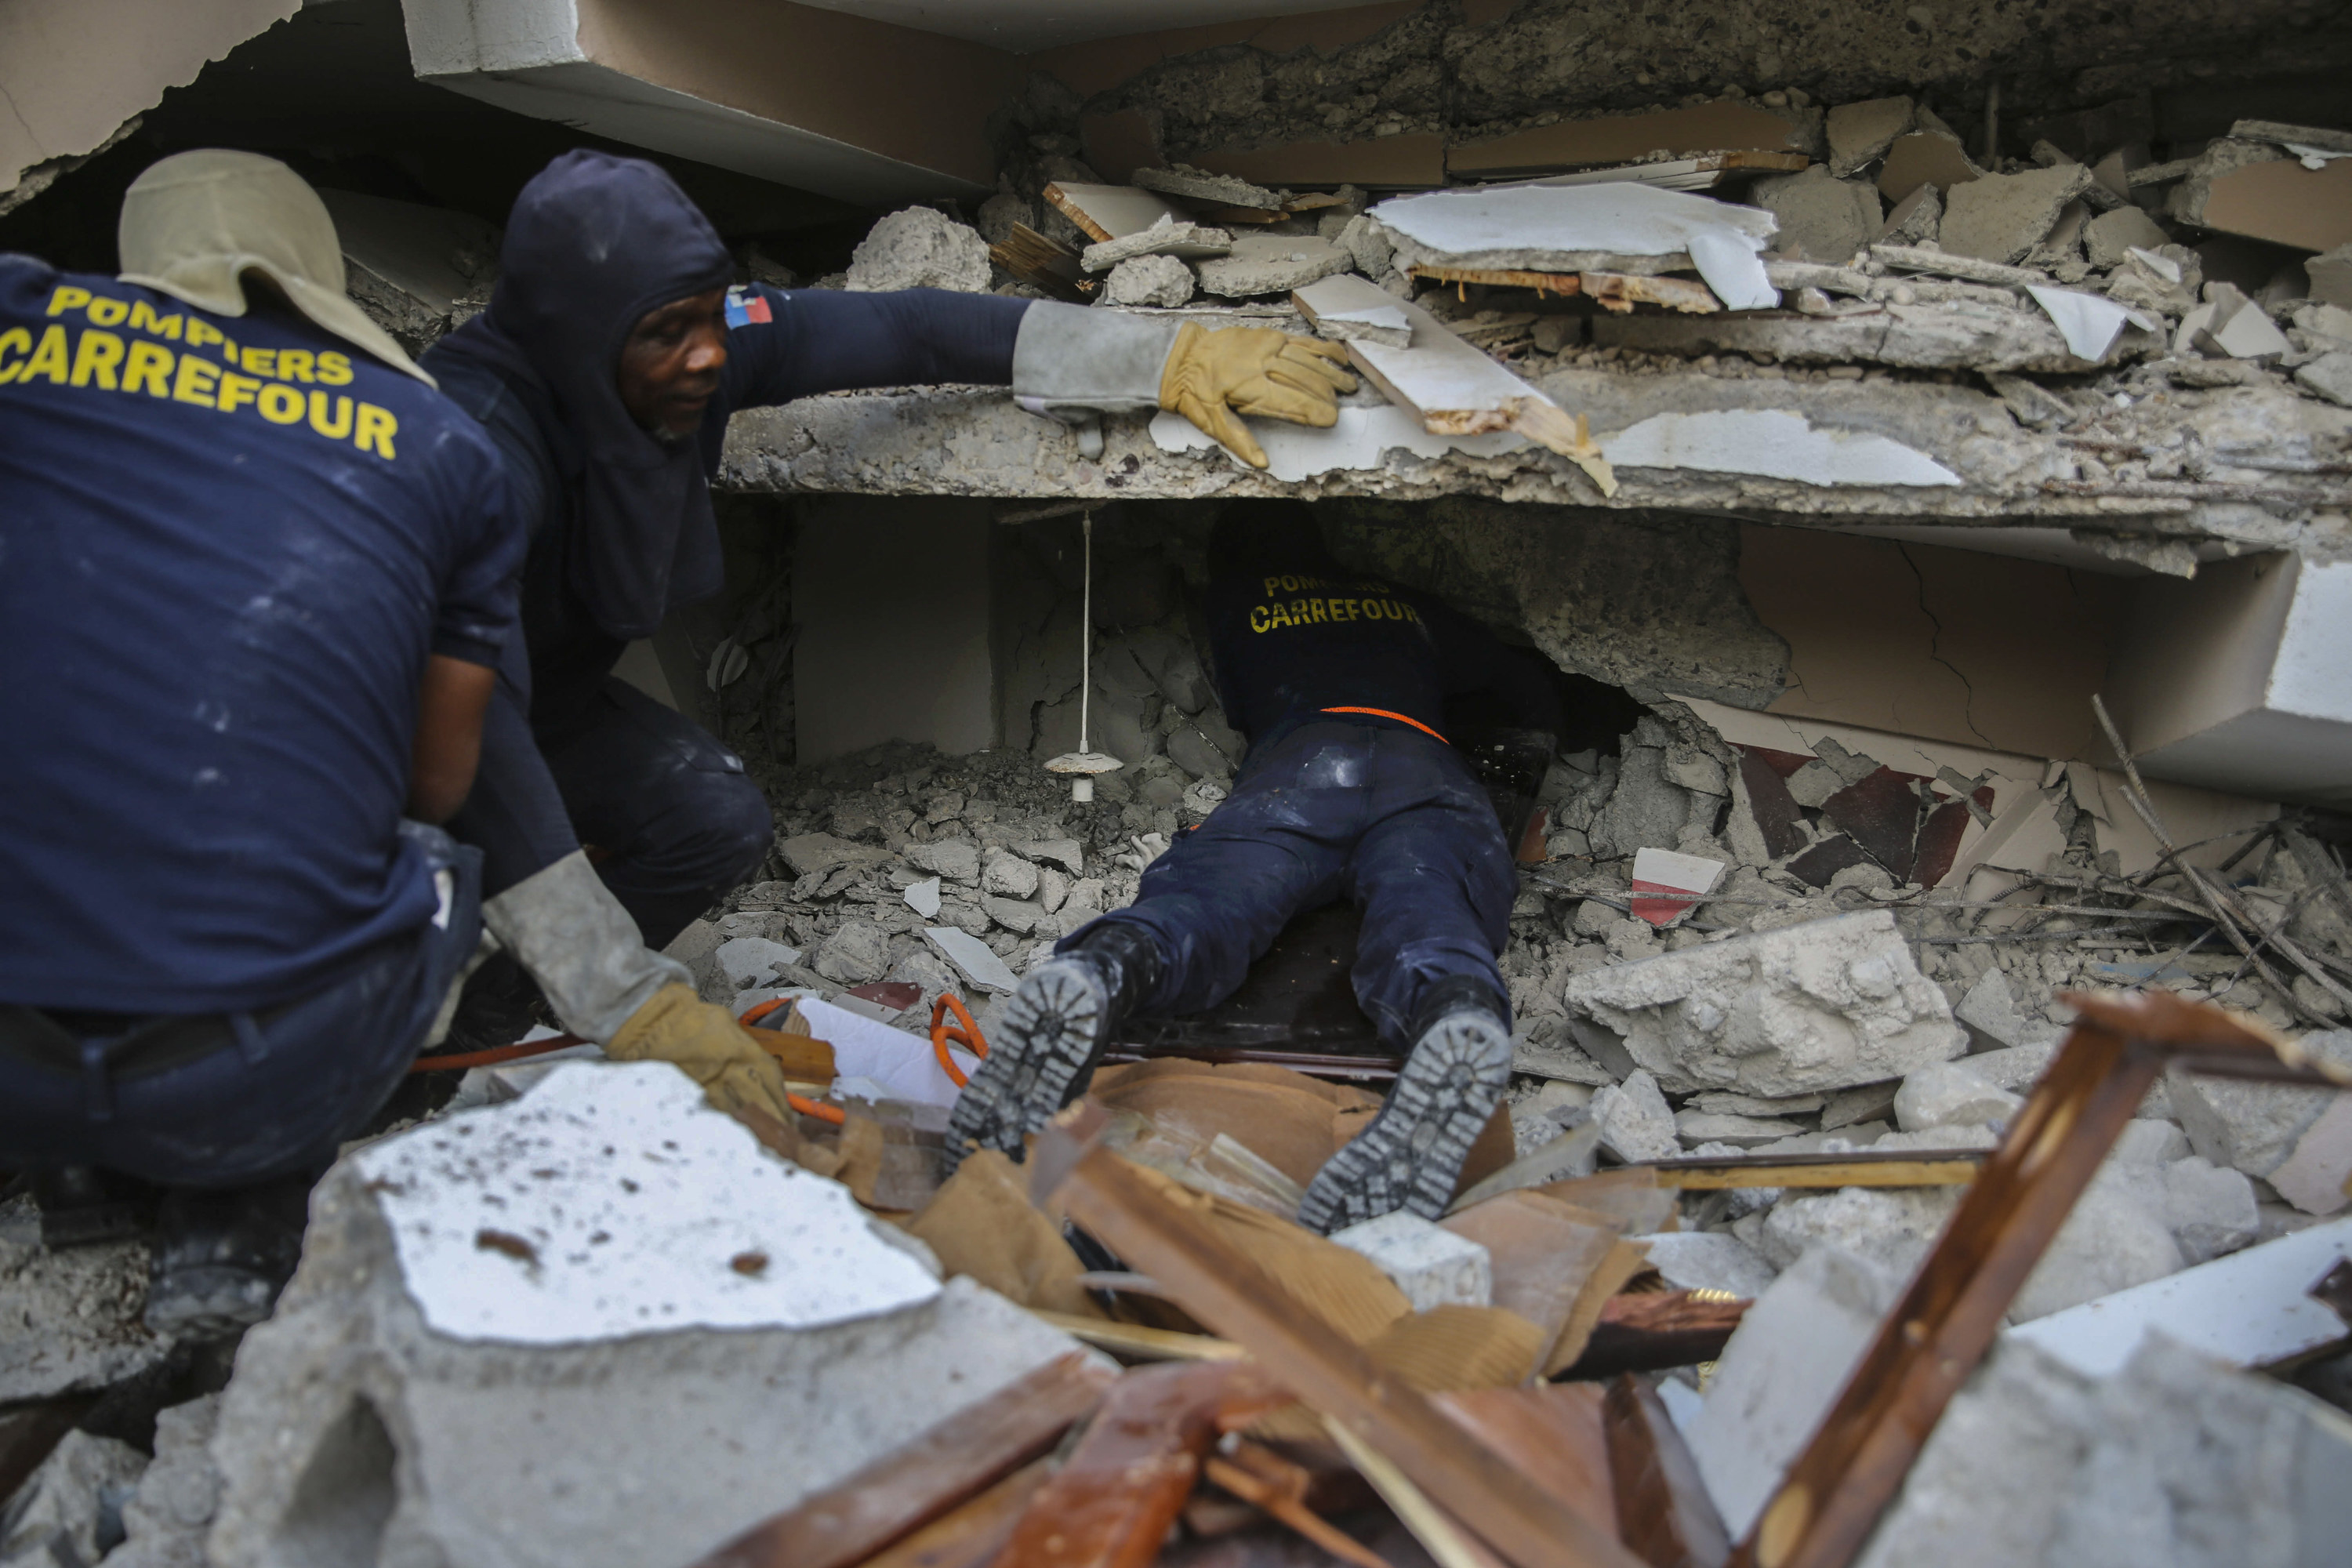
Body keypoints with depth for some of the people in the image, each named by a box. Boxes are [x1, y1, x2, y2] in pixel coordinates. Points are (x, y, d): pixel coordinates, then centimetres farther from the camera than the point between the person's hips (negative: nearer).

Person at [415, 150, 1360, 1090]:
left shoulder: (717, 338, -22)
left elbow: (911, 332, -15)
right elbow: (470, 726, -48)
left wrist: (1171, 359, -19)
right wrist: (634, 1004, -53)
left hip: (560, 699, 6)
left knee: (721, 823, -16)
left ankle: (494, 1001, 6)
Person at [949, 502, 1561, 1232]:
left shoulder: (1231, 599, 36)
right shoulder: (1403, 604, 42)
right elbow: (1525, 679, 52)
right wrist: (1539, 750, 73)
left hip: (1298, 761, -1)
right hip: (1435, 771, 2)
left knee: (1199, 902, -24)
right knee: (1425, 925, -27)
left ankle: (1097, 975, -58)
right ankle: (1461, 1023, -62)